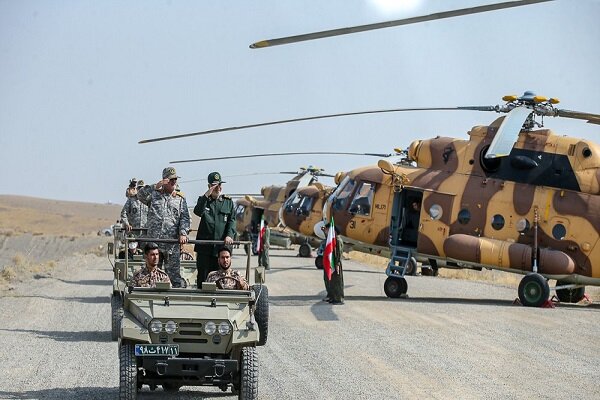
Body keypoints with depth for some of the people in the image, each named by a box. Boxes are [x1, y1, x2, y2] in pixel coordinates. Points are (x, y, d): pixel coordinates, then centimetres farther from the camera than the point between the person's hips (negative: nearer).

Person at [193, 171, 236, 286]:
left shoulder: (228, 202, 12)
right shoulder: (203, 200, 9)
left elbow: (232, 220, 6)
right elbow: (198, 212, -12)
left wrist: (230, 235, -11)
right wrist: (206, 195, -21)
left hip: (221, 245, 0)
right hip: (204, 246, 0)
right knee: (203, 275, 1)